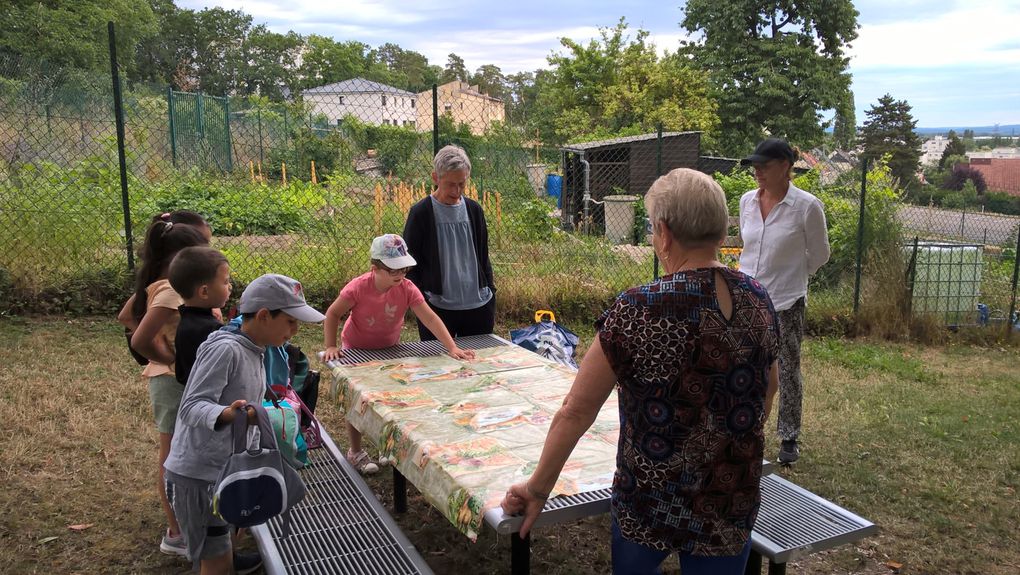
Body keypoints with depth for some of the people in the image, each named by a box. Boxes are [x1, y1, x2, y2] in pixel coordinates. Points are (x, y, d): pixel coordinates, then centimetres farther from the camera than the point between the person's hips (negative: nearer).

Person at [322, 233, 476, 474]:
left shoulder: (407, 288, -25)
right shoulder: (358, 287, -31)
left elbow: (430, 318, -30)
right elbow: (333, 313, -18)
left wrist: (452, 347, -38)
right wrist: (330, 347, -22)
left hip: (389, 348, 3)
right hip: (357, 350, -3)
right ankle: (356, 452, 24)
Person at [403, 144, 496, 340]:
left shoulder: (474, 210, 7)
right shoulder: (420, 213, -5)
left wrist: (491, 291, 11)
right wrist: (419, 300, -11)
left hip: (478, 305, 4)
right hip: (437, 307, -4)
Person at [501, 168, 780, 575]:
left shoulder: (639, 312, -21)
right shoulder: (757, 300, -5)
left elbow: (577, 411, -16)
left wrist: (537, 489, -4)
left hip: (652, 503, -3)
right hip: (735, 506, 4)